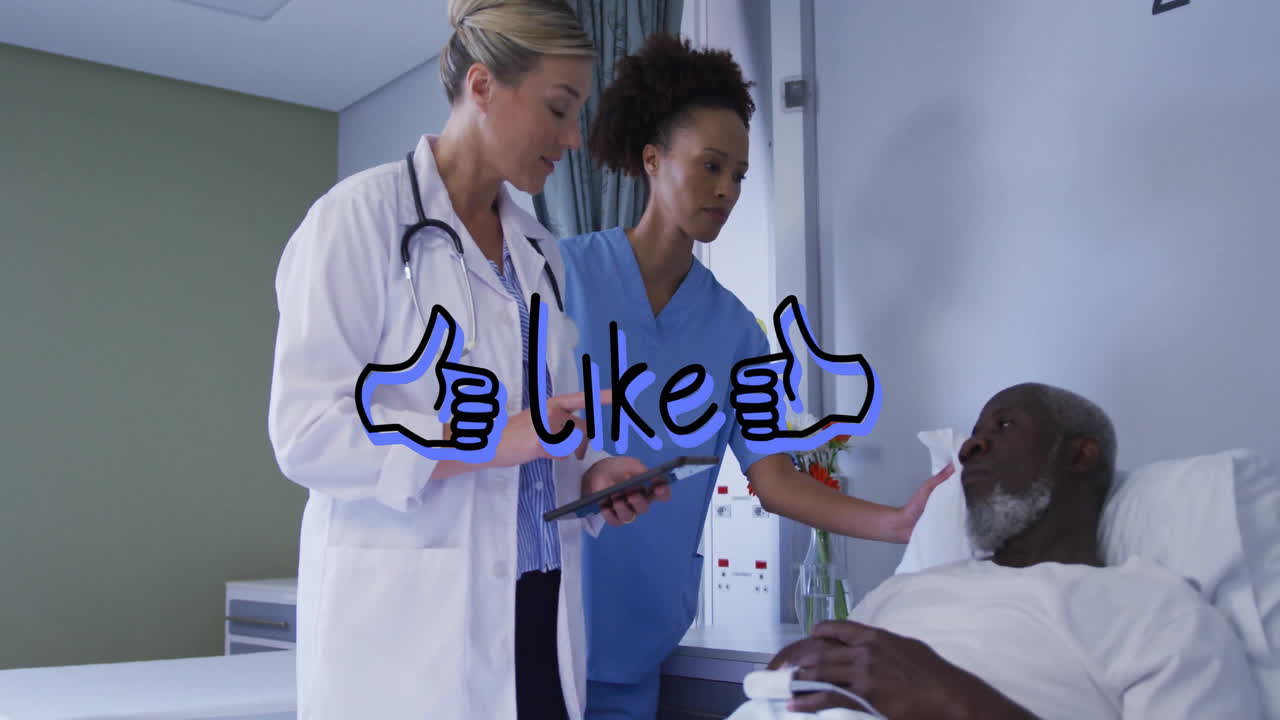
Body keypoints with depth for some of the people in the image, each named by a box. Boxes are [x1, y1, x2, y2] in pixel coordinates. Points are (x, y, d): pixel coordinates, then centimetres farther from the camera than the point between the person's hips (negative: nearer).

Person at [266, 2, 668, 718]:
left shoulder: (541, 252, 13)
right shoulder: (363, 215, -7)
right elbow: (307, 432, -15)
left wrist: (588, 475, 0)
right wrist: (490, 440, -24)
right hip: (410, 622, -6)